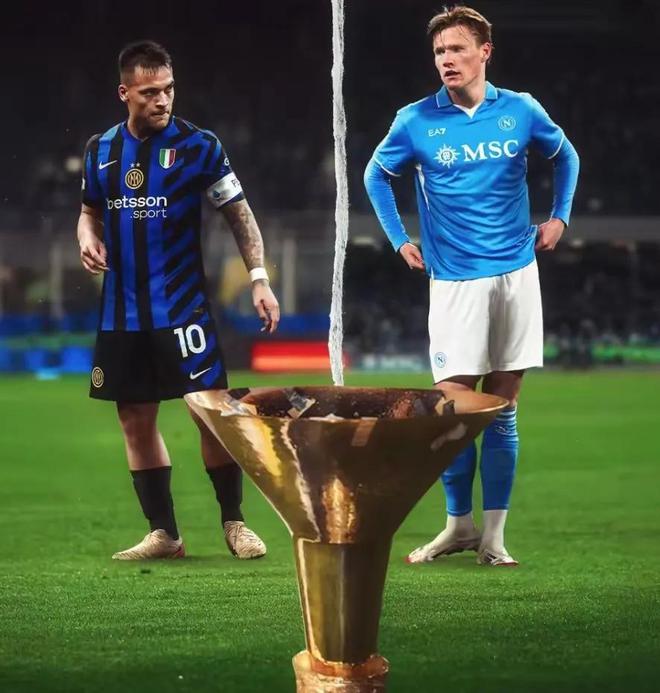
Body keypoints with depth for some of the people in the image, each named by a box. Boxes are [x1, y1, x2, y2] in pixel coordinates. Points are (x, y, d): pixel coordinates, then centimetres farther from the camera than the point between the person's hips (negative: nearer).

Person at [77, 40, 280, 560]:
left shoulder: (198, 145, -5)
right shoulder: (100, 150, 7)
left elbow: (238, 211, -1)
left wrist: (259, 277, -10)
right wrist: (88, 239, -2)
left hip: (183, 308, -4)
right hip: (122, 314, 4)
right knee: (136, 420, 6)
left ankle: (234, 522, 6)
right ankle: (163, 533, 14)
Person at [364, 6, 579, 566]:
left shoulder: (520, 111, 2)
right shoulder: (416, 121, -1)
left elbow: (565, 156, 21)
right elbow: (377, 175, 16)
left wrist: (560, 217, 12)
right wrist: (399, 240, 10)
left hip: (516, 273, 1)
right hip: (455, 281, -1)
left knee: (502, 410, 4)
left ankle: (494, 534, 9)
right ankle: (458, 525, 10)